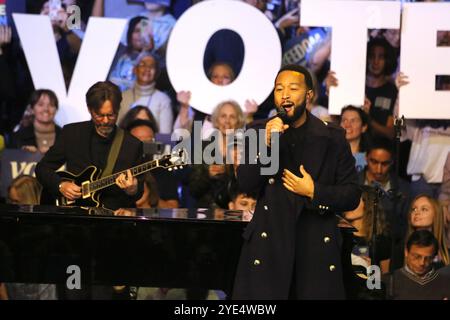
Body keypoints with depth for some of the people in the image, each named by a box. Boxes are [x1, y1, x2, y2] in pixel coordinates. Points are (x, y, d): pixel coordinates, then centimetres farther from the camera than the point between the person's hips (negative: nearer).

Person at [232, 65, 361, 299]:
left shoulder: (332, 138, 3)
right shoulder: (259, 132, 5)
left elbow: (352, 195, 3)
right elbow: (245, 185, -6)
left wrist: (314, 192, -12)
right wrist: (266, 145, -17)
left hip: (317, 247, 0)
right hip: (268, 245, 0)